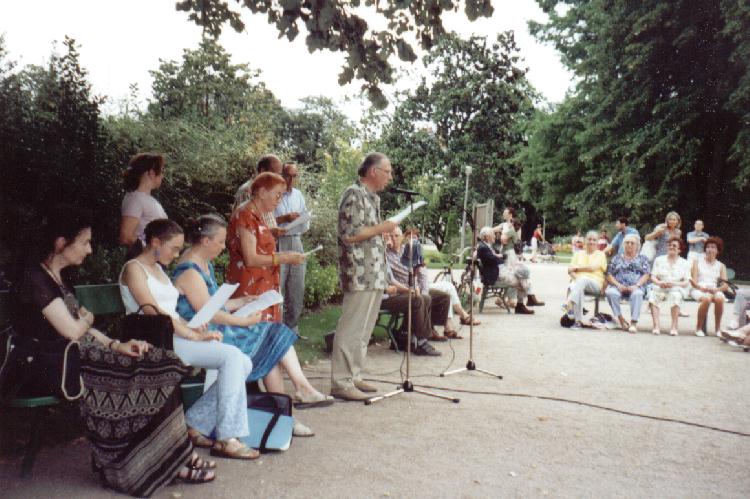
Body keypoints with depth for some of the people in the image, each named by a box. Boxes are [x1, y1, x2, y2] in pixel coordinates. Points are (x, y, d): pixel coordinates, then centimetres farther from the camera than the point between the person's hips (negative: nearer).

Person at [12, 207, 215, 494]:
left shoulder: (58, 277, 16)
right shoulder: (35, 279, -14)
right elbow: (72, 332, -18)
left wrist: (116, 345, -1)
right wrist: (87, 318, 4)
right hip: (54, 370, -9)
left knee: (156, 366, -9)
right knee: (139, 375, -21)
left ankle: (172, 460, -11)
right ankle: (170, 462, -8)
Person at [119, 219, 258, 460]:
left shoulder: (158, 269, 25)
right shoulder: (134, 269, -2)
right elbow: (153, 311, -14)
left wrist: (192, 329, 3)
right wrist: (192, 335, -18)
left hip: (173, 335, 9)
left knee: (243, 364, -9)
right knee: (232, 356, -25)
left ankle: (195, 425, -5)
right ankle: (227, 440, -24)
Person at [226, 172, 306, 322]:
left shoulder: (258, 215, 16)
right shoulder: (245, 216, -12)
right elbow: (250, 259, -18)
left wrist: (286, 256, 9)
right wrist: (285, 258, -15)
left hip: (263, 289, 9)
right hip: (250, 292, -9)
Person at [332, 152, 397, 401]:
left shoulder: (372, 197, 18)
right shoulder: (354, 194, -11)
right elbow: (348, 235, -18)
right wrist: (381, 228, -13)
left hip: (374, 275, 10)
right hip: (359, 275, -10)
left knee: (364, 329, 13)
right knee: (351, 329, -6)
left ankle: (353, 377, 21)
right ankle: (341, 383, 0)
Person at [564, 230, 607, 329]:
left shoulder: (600, 254, 13)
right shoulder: (578, 254, 23)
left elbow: (593, 267, -6)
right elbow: (570, 270, 10)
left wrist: (576, 268, 0)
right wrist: (575, 277, -11)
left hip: (595, 283, -2)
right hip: (578, 281, 2)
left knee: (583, 280, -40)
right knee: (576, 288, -38)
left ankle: (569, 305, -51)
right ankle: (578, 321, -42)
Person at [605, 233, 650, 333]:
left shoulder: (642, 259, 18)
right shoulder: (617, 258, 20)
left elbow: (646, 275, 6)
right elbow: (609, 275, 11)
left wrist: (636, 285, -12)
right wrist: (618, 285, -8)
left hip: (636, 287, -1)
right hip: (618, 286, 1)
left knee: (637, 294, -37)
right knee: (610, 292, -33)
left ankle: (634, 322, -34)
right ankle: (621, 319, -24)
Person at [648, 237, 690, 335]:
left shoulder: (684, 263, 13)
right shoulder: (659, 260, 19)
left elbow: (686, 282, 4)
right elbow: (653, 277, 10)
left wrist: (674, 284, -16)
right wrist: (660, 283, -13)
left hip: (677, 288, -1)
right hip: (660, 287, 1)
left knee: (675, 295, -37)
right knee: (653, 294, -33)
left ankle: (674, 327, -35)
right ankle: (656, 326, -38)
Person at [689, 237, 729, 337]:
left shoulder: (721, 266, 17)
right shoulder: (697, 261, 12)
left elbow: (726, 285, 5)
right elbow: (693, 280, 1)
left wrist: (716, 289, -16)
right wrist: (701, 288, -18)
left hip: (714, 290, 2)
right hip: (698, 290, -2)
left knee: (719, 298, -33)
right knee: (706, 298, -36)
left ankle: (718, 328, -18)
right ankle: (699, 328, -22)